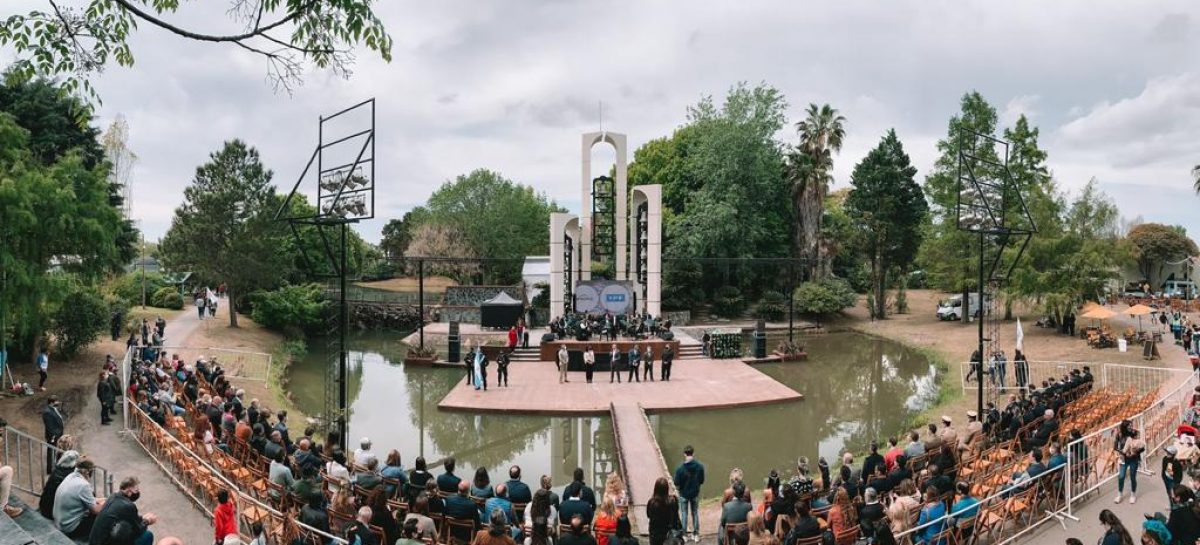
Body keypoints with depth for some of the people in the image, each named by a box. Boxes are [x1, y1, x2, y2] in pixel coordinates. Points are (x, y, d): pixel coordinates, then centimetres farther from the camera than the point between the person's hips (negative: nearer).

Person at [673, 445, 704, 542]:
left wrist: (678, 488, 7)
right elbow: (702, 481, -4)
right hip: (695, 494, 2)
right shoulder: (700, 466, -16)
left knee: (684, 514, 14)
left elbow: (677, 485, -15)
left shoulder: (680, 468, -23)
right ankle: (696, 535, 25)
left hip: (684, 494, -2)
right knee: (695, 513, 18)